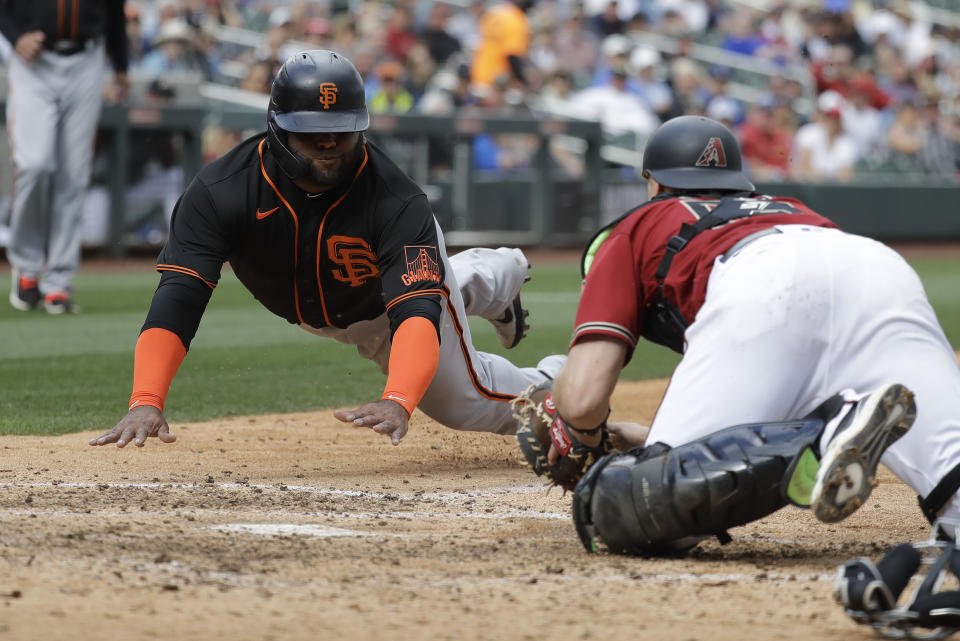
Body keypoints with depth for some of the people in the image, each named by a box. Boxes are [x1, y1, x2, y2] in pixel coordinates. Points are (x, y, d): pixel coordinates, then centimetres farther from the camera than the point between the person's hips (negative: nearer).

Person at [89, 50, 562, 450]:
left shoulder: (397, 203, -43)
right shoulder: (221, 191, -39)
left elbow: (415, 311, -53)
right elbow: (178, 297, -46)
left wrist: (397, 402, -73)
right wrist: (146, 402, -61)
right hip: (311, 316, 3)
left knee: (466, 403, 6)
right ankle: (491, 276, 59)